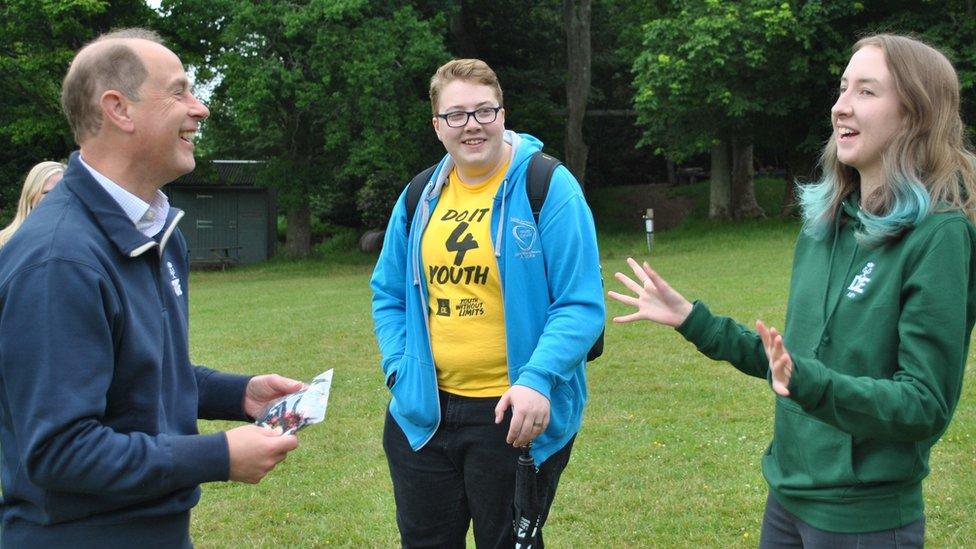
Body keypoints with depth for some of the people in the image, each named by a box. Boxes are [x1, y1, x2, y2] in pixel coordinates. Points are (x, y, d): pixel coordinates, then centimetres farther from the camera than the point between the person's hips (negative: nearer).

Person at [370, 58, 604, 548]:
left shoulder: (548, 186, -9)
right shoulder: (420, 197, 7)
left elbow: (581, 304, -13)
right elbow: (388, 294, 17)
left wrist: (537, 379, -25)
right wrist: (399, 368, 2)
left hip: (515, 416, -5)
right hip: (424, 412, 5)